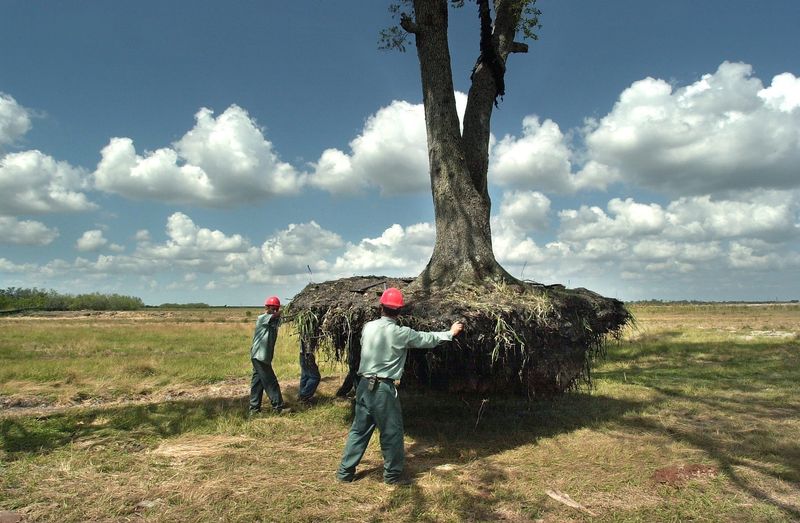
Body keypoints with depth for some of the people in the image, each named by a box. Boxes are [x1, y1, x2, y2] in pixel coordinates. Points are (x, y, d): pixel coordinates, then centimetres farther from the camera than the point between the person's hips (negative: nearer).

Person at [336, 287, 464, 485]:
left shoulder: (368, 327, 1)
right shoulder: (400, 333, -12)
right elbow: (428, 339, 0)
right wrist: (450, 333, 16)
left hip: (364, 385, 6)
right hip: (383, 388, -6)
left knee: (359, 429, 16)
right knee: (392, 432, 9)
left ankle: (345, 472, 24)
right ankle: (392, 475, 21)